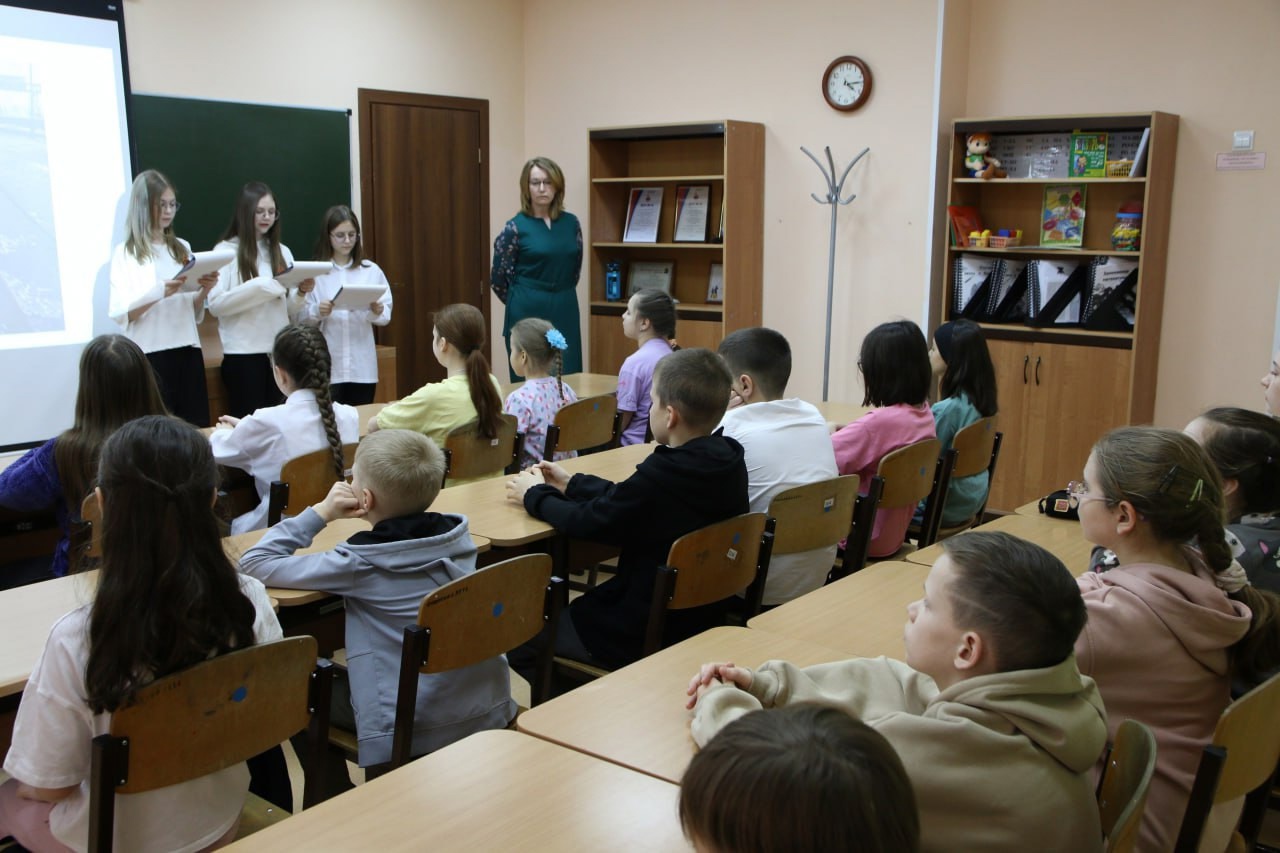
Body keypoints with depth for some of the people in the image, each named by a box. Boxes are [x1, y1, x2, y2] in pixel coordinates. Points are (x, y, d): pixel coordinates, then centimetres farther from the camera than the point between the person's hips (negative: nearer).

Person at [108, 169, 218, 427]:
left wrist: (203, 290, -3)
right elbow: (121, 315, -8)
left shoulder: (182, 248, 13)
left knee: (196, 427, 1)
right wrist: (159, 292, -21)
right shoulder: (125, 253, 0)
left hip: (187, 349, 4)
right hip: (150, 354, -4)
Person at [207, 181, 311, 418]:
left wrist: (301, 293, -7)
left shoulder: (282, 252, 13)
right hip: (243, 353, -4)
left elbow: (290, 310, 13)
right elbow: (215, 305, -13)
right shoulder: (226, 251, -2)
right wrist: (260, 287, -20)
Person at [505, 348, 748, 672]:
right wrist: (570, 484, 13)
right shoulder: (728, 462, -6)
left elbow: (587, 522, -15)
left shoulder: (662, 474, -31)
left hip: (644, 638, -8)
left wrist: (535, 494, 2)